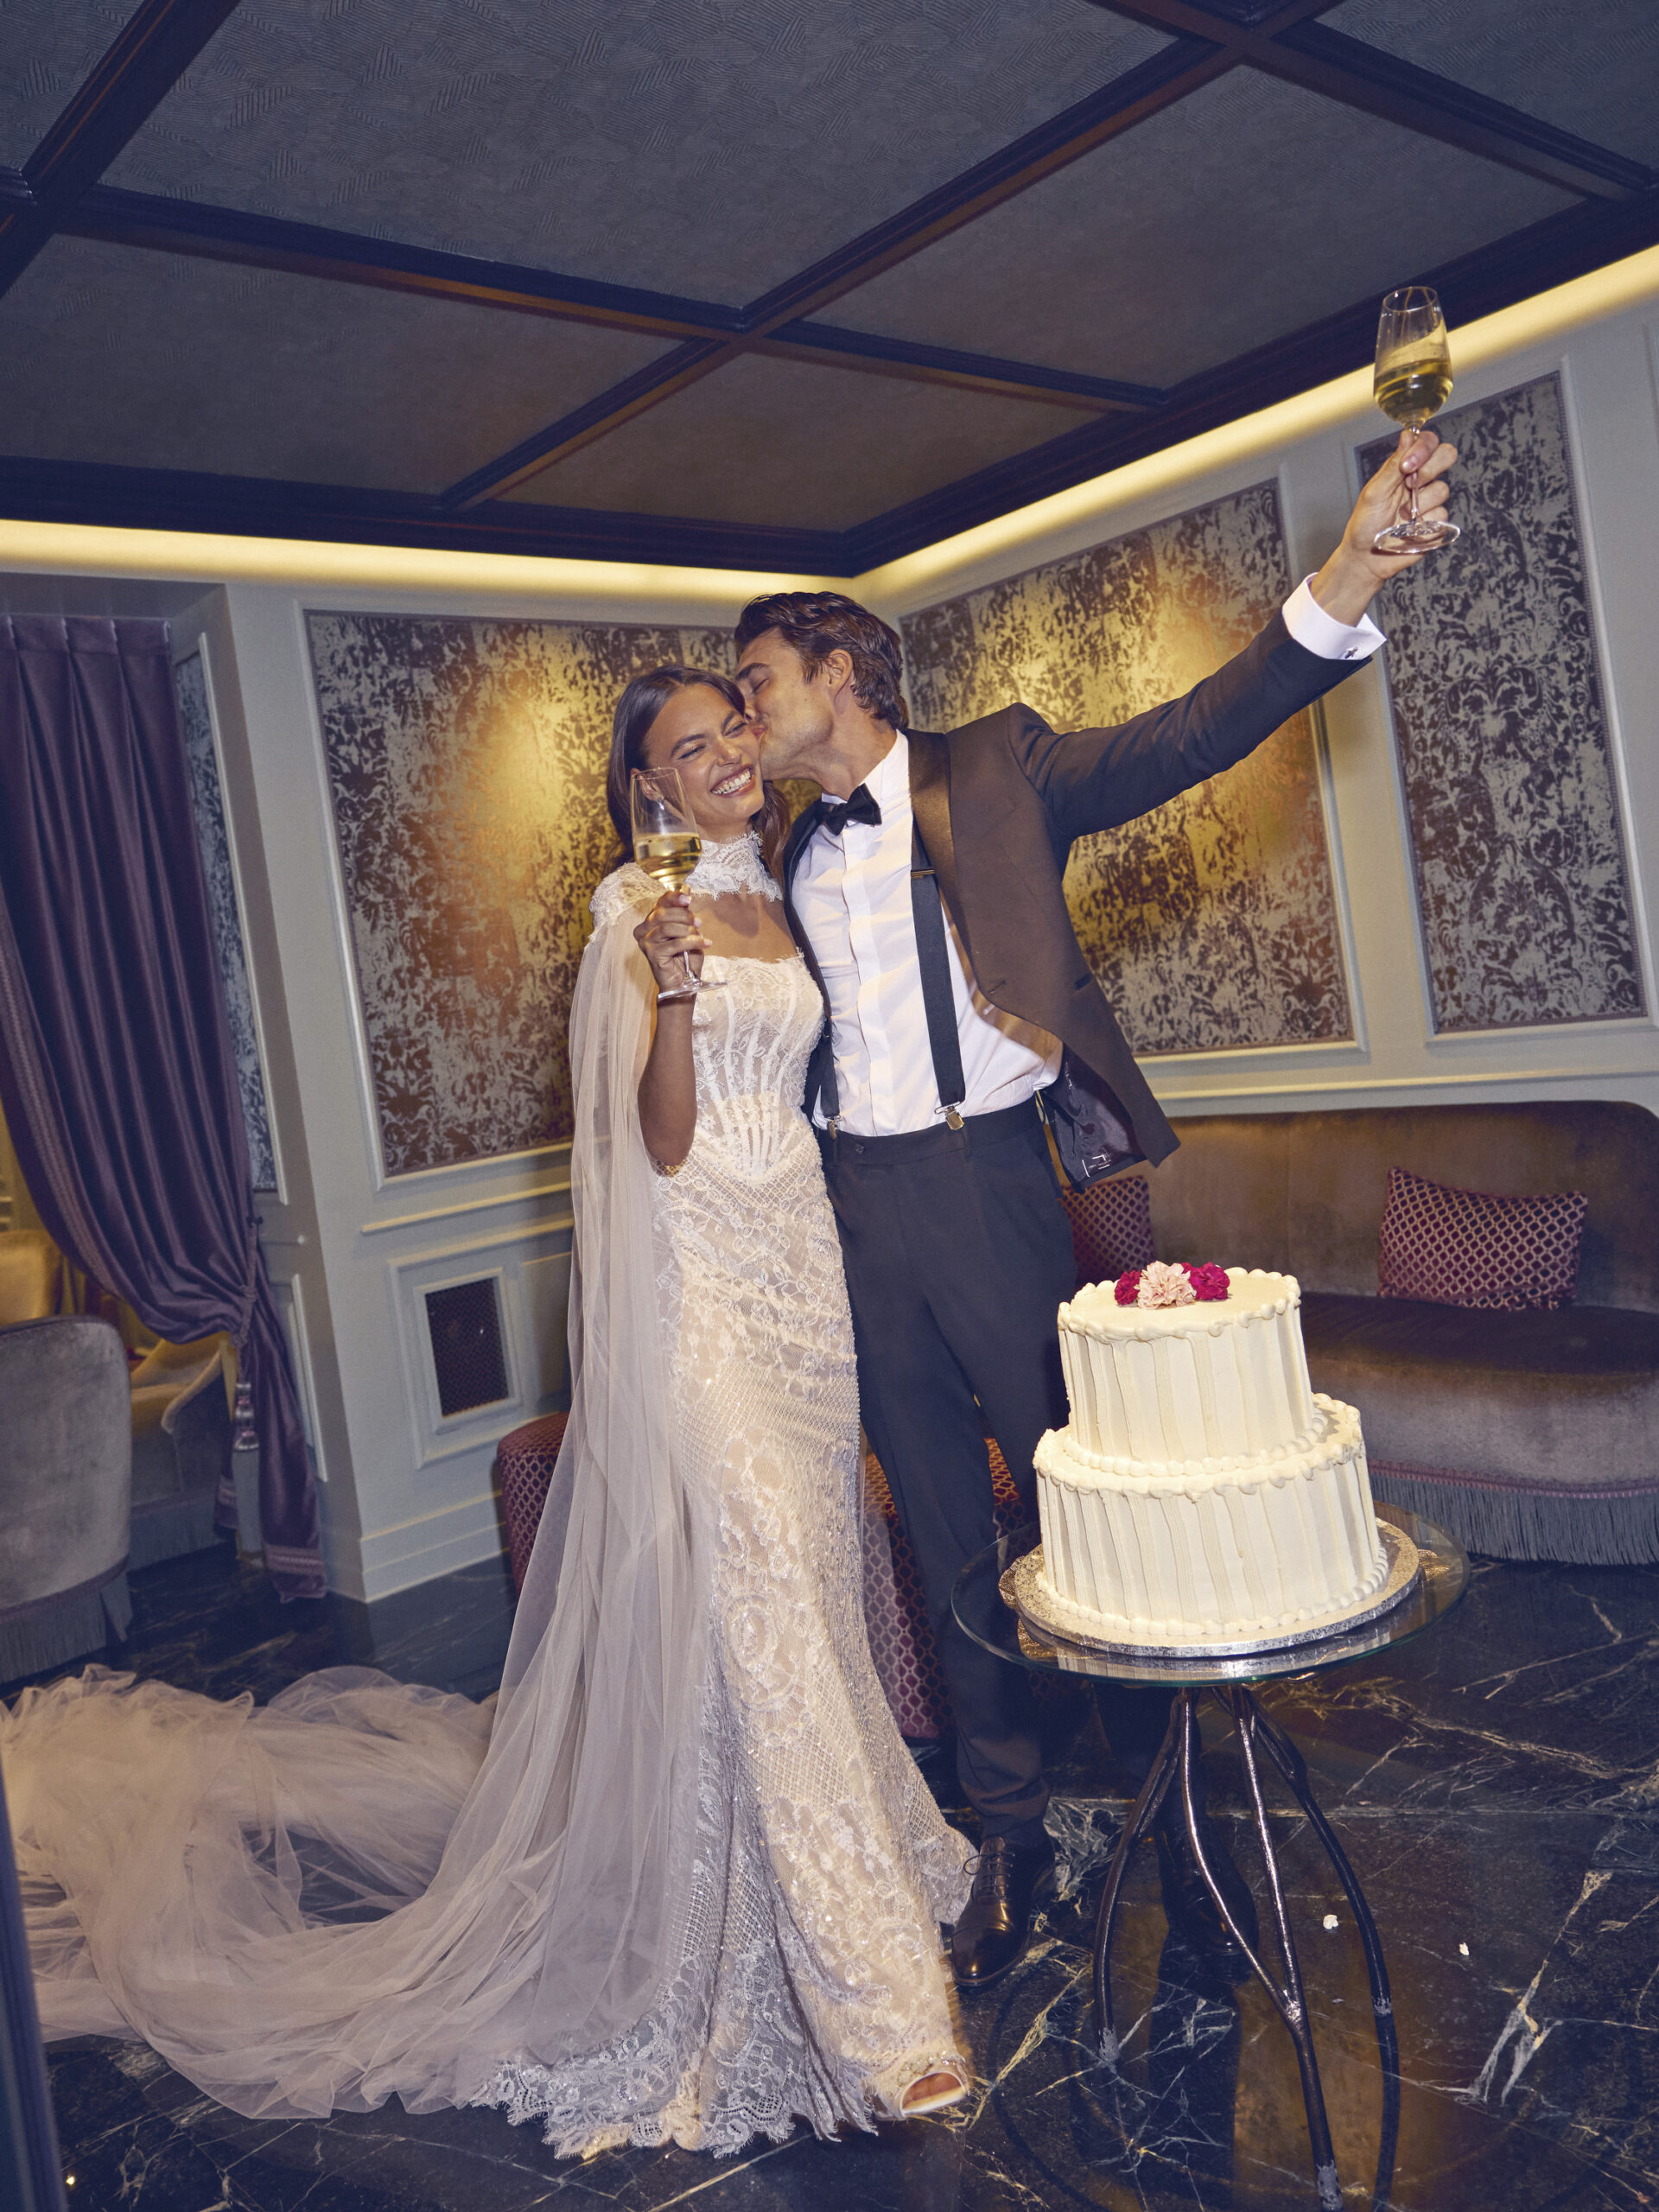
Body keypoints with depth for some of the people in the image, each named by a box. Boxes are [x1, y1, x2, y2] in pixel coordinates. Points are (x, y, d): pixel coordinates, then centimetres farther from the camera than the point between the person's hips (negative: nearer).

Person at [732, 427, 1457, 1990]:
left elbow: (1188, 737, -11)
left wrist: (1350, 573, -24)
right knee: (944, 1537, 11)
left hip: (986, 1184, -4)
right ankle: (1009, 1834, 26)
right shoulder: (791, 859, 13)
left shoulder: (992, 774, 0)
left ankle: (1170, 1814, 24)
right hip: (856, 1208, 5)